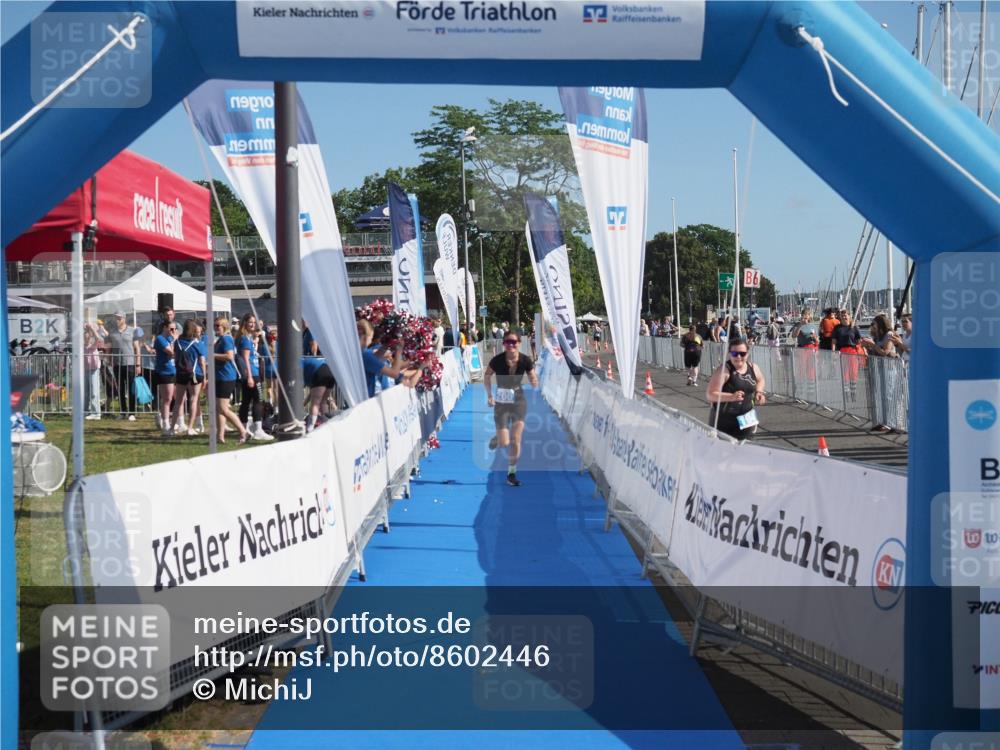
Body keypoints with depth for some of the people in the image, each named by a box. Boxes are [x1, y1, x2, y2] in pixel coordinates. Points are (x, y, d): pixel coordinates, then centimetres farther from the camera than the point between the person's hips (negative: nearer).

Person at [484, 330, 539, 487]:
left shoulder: (525, 360, -13)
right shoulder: (497, 360, -18)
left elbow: (533, 379, -1)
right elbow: (487, 375, 1)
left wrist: (535, 382, -23)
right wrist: (489, 395, -3)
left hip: (519, 402, 1)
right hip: (501, 403, -1)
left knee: (515, 440, 0)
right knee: (504, 443, -5)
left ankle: (511, 474, 15)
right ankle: (496, 438, 33)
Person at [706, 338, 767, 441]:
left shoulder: (753, 368, 2)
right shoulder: (724, 371, -17)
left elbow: (760, 380, 26)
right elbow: (710, 395, -22)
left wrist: (759, 392, 5)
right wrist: (731, 397, -35)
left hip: (746, 422, 6)